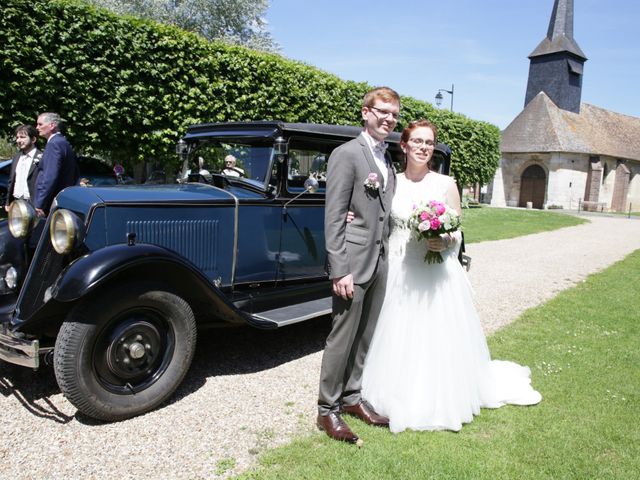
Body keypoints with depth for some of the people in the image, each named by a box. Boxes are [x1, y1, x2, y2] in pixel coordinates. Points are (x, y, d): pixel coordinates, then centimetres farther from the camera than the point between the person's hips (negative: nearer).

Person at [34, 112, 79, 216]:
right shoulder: (64, 143, 17)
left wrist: (39, 204, -22)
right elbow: (76, 174, 23)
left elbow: (50, 176, -22)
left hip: (52, 204, -10)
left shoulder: (54, 144, -14)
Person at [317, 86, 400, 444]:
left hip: (381, 260, 8)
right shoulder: (347, 154, -8)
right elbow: (334, 217, -14)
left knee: (367, 336, 15)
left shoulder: (388, 160, 16)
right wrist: (340, 270, -18)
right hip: (353, 260, -7)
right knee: (343, 337, 1)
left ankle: (352, 397, 31)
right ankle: (327, 409, 15)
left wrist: (390, 258, 10)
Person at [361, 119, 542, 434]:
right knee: (400, 338, 8)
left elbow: (456, 233, 3)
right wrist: (356, 219, -10)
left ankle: (440, 402, 26)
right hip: (399, 272, 2)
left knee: (438, 337, 5)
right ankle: (402, 399, 28)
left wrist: (444, 242, -18)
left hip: (436, 273, -1)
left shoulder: (446, 184, -1)